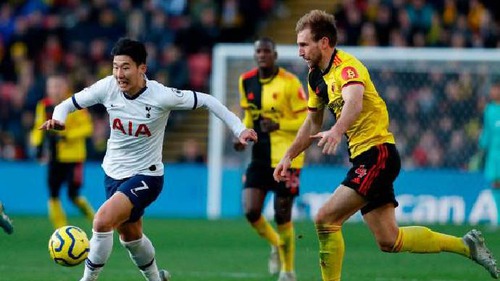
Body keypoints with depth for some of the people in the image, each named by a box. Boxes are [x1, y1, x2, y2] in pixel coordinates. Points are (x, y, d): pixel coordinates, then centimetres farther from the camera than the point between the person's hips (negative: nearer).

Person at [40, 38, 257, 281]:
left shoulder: (161, 96, -22)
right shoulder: (108, 87, -13)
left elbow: (206, 101, -11)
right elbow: (70, 103, -3)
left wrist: (239, 129, -15)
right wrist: (58, 118, -25)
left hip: (146, 176, -6)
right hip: (113, 172, 6)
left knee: (103, 221, -26)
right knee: (130, 236, 22)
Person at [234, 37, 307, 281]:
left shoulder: (289, 82, -12)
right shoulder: (246, 81, 5)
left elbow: (307, 120, -10)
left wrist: (278, 125, -24)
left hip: (286, 157, -5)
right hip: (260, 155, 5)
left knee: (282, 216, -1)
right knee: (250, 211, -9)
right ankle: (276, 245, 22)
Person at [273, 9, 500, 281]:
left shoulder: (346, 66, -15)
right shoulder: (316, 76, 13)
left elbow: (354, 103, -37)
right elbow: (313, 123, 28)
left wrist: (336, 131, -54)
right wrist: (288, 156, 24)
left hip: (377, 154, -9)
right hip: (364, 158, 9)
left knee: (325, 220, -16)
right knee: (389, 241, 7)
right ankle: (466, 244, 19)